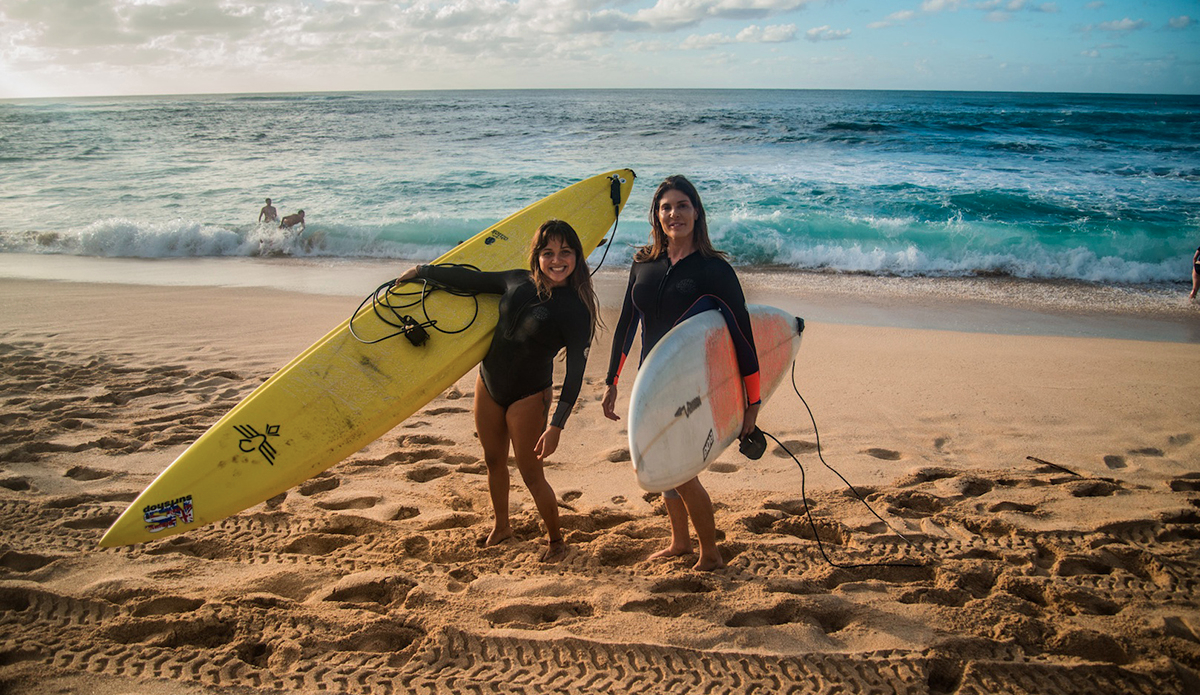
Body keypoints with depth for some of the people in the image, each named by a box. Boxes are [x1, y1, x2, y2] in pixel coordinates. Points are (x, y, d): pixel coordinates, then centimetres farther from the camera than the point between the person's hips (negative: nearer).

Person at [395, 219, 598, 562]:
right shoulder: (518, 282, -4)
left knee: (531, 475, 2)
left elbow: (575, 371, -19)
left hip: (527, 397, -6)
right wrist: (421, 271, 14)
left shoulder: (575, 310, -18)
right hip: (488, 384, 6)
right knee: (493, 461, 21)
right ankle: (501, 527, 43)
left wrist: (557, 425, -25)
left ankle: (556, 540, 25)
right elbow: (470, 280, 9)